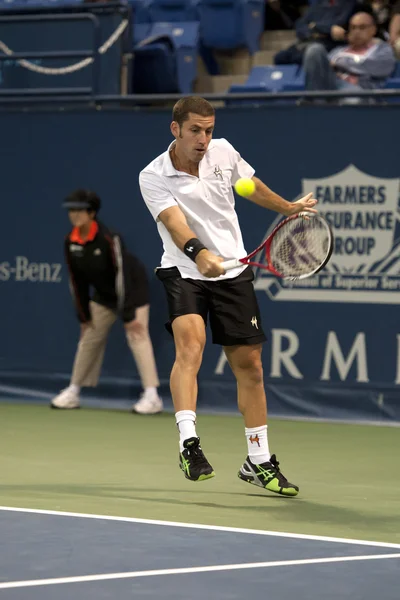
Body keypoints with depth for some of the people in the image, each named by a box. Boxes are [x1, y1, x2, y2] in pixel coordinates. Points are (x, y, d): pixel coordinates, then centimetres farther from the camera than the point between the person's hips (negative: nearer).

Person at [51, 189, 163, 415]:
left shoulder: (108, 239, -30)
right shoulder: (71, 242, -10)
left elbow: (123, 276, -30)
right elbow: (78, 281, 0)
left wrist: (128, 316, -31)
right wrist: (84, 316, 2)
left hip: (132, 289, -7)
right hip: (104, 294, 7)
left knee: (137, 335, -18)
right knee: (89, 337, 10)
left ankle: (152, 396, -21)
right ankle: (73, 392, 21)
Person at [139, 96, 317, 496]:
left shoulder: (223, 152, -3)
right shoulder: (154, 177, -15)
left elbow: (251, 186, 18)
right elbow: (176, 224, -31)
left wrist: (288, 207, 29)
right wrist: (199, 253, -48)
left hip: (233, 272, 4)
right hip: (184, 272, -4)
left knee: (249, 364, 7)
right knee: (190, 345, -30)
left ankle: (259, 462, 20)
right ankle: (188, 442, -37)